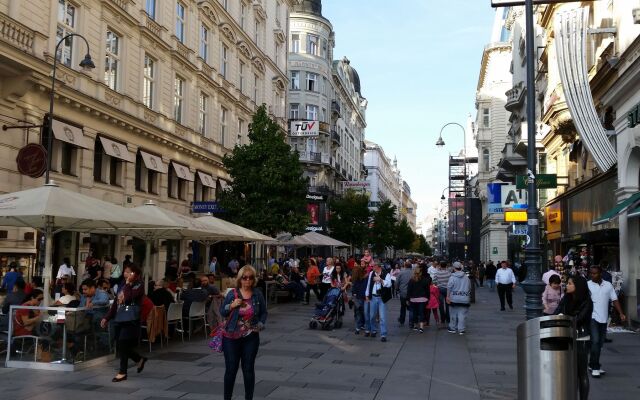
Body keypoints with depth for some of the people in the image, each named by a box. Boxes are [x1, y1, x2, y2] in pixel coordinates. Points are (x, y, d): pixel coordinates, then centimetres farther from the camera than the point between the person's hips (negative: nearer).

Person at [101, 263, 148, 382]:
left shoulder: (139, 285, -6)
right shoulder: (122, 286, 13)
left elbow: (128, 297, -24)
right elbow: (115, 303, 16)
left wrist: (128, 283, -15)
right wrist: (107, 318, 12)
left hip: (131, 320, -7)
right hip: (119, 320, 7)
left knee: (123, 346, -6)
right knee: (122, 346, 9)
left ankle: (122, 372, 6)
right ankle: (140, 359, 31)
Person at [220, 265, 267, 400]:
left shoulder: (258, 294, 1)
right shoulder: (232, 294, -3)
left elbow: (264, 313, 11)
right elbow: (222, 312, 2)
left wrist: (260, 324, -6)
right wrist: (232, 305, -16)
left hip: (251, 338, 1)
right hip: (231, 338, -1)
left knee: (249, 369, 7)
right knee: (231, 369, 3)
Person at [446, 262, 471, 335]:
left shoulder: (452, 277, -7)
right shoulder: (466, 277, 7)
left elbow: (449, 287, -12)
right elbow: (469, 288, 14)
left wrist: (448, 296, -6)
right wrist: (468, 296, 25)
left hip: (454, 298, -2)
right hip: (464, 299, 2)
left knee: (454, 314, 10)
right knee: (462, 314, 2)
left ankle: (452, 328, 19)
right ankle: (461, 329, 1)